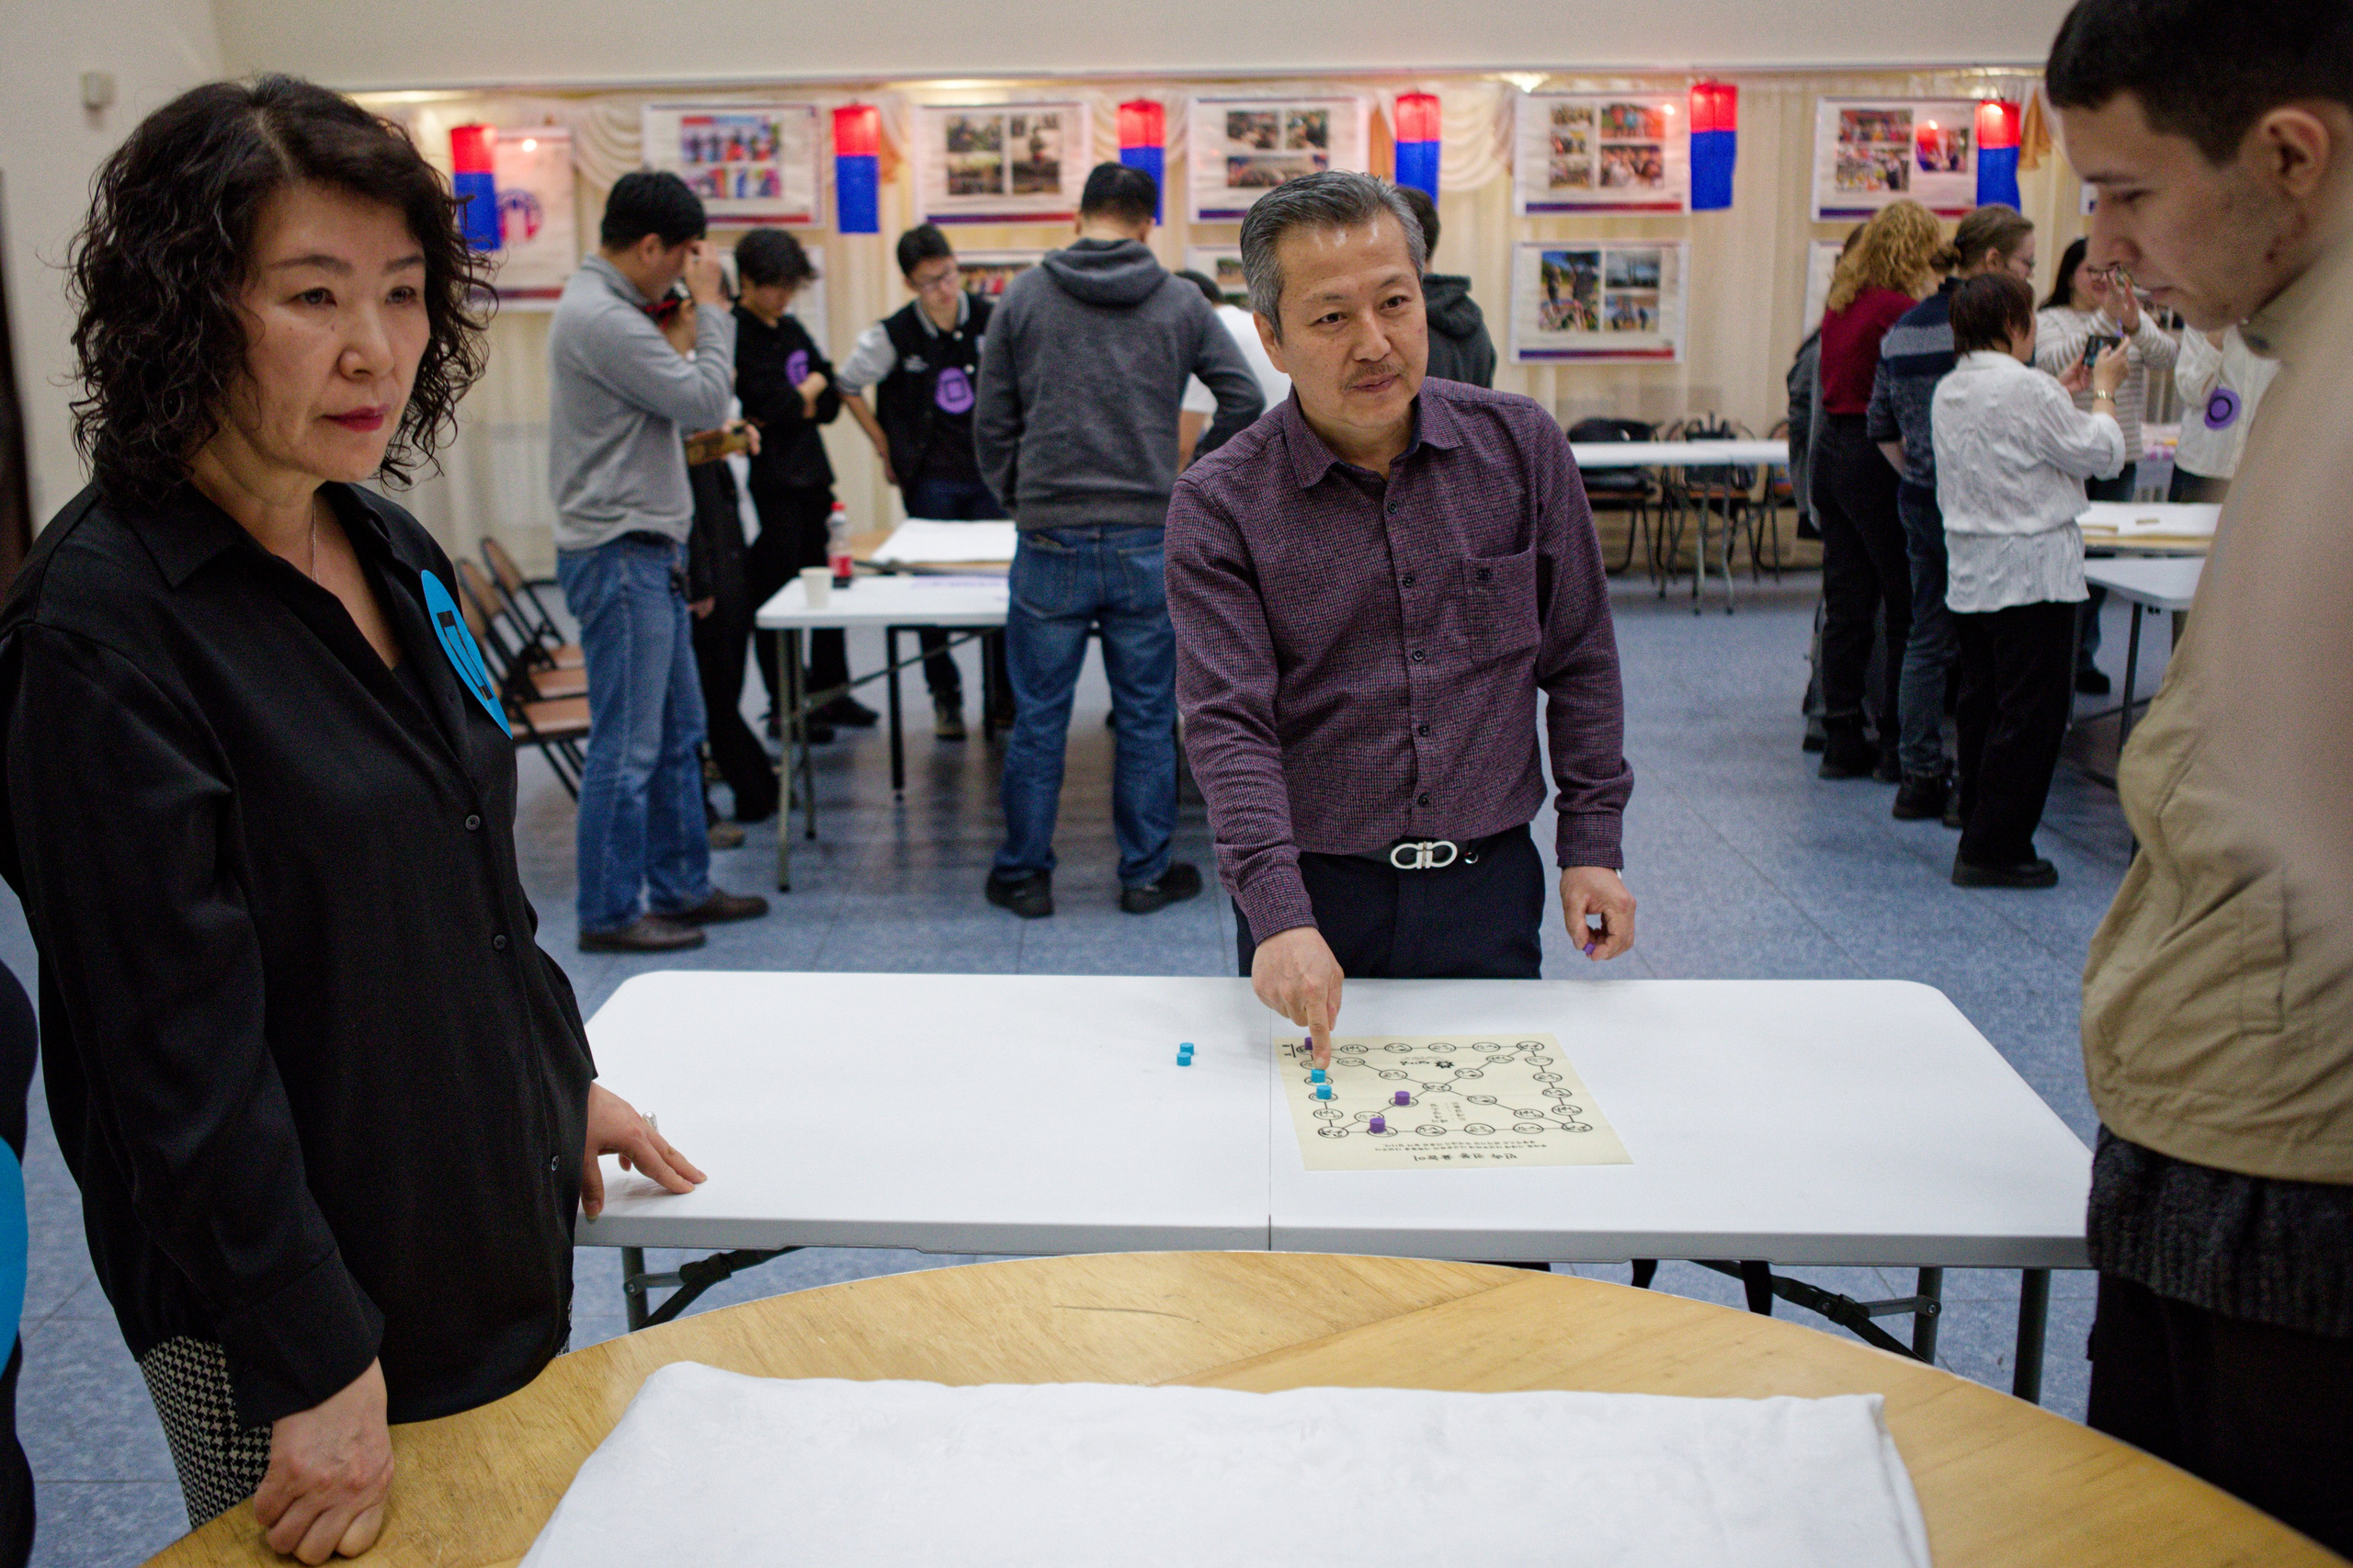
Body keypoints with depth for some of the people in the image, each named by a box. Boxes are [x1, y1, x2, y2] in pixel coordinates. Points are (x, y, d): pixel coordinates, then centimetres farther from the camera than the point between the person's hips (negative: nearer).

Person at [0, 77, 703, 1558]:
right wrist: (318, 1363, -19)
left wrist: (566, 1083, 16)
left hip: (499, 1220, 7)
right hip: (291, 1312, -7)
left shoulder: (396, 554, 3)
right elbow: (181, 1037, -21)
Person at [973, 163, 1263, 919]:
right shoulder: (1180, 301, 4)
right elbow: (1244, 398, 3)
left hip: (1050, 542, 0)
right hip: (1147, 543, 0)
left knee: (1038, 717, 8)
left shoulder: (1024, 296, 2)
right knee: (1146, 718, 10)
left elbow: (993, 422, 3)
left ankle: (1023, 874, 17)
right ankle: (1146, 873, 18)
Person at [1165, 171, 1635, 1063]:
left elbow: (1579, 662, 6)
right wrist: (1280, 917, -28)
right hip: (1313, 896, -2)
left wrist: (1591, 845, 3)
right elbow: (1229, 725, -17)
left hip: (1489, 884, 2)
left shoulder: (1521, 447, -2)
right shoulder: (1218, 507, -10)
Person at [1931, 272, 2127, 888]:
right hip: (2031, 571, -9)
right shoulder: (2025, 387, -17)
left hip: (1968, 572, 9)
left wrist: (2064, 390, 23)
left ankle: (1979, 838, 22)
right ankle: (1993, 849, 0)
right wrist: (2103, 390, 6)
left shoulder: (1949, 391, 9)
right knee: (2030, 713, -2)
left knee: (1982, 705, 15)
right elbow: (2101, 453, -9)